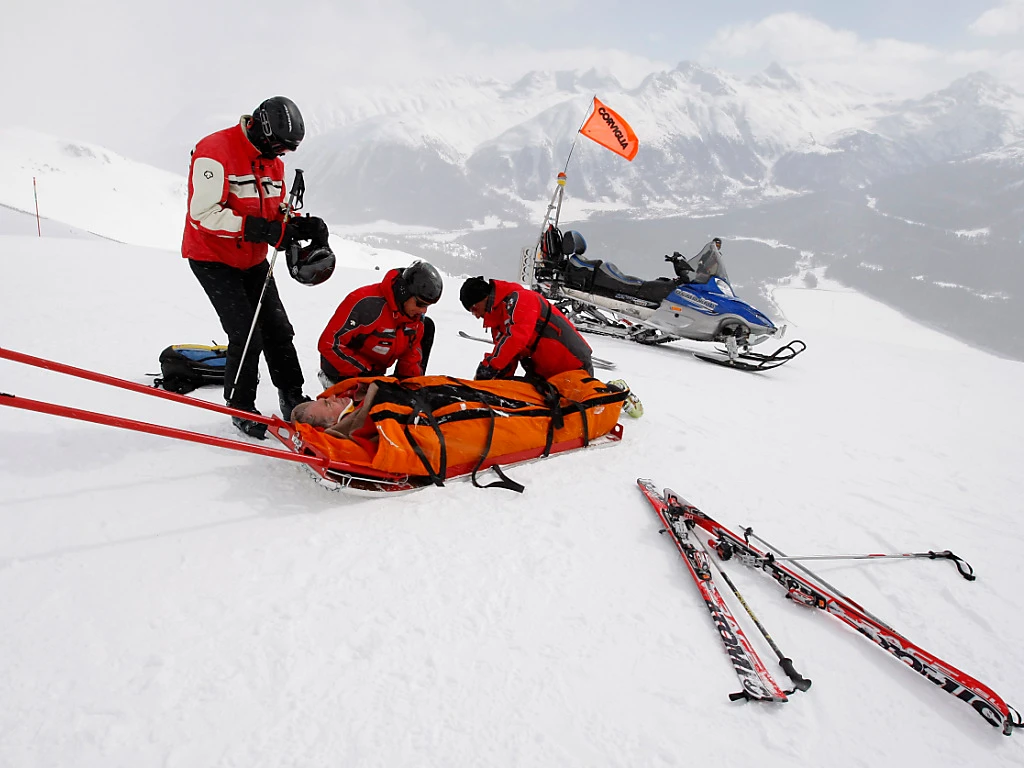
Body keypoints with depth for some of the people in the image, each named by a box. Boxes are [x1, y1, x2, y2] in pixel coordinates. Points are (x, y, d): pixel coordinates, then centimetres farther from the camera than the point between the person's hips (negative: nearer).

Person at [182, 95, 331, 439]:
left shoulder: (273, 161, 5)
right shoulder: (215, 152, -21)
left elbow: (278, 211, 11)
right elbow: (204, 213, -28)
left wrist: (306, 225, -10)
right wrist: (253, 228, -36)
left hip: (254, 260, 8)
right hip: (213, 259, -8)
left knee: (278, 330, 8)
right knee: (246, 336, -12)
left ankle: (293, 402, 22)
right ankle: (241, 409, 8)